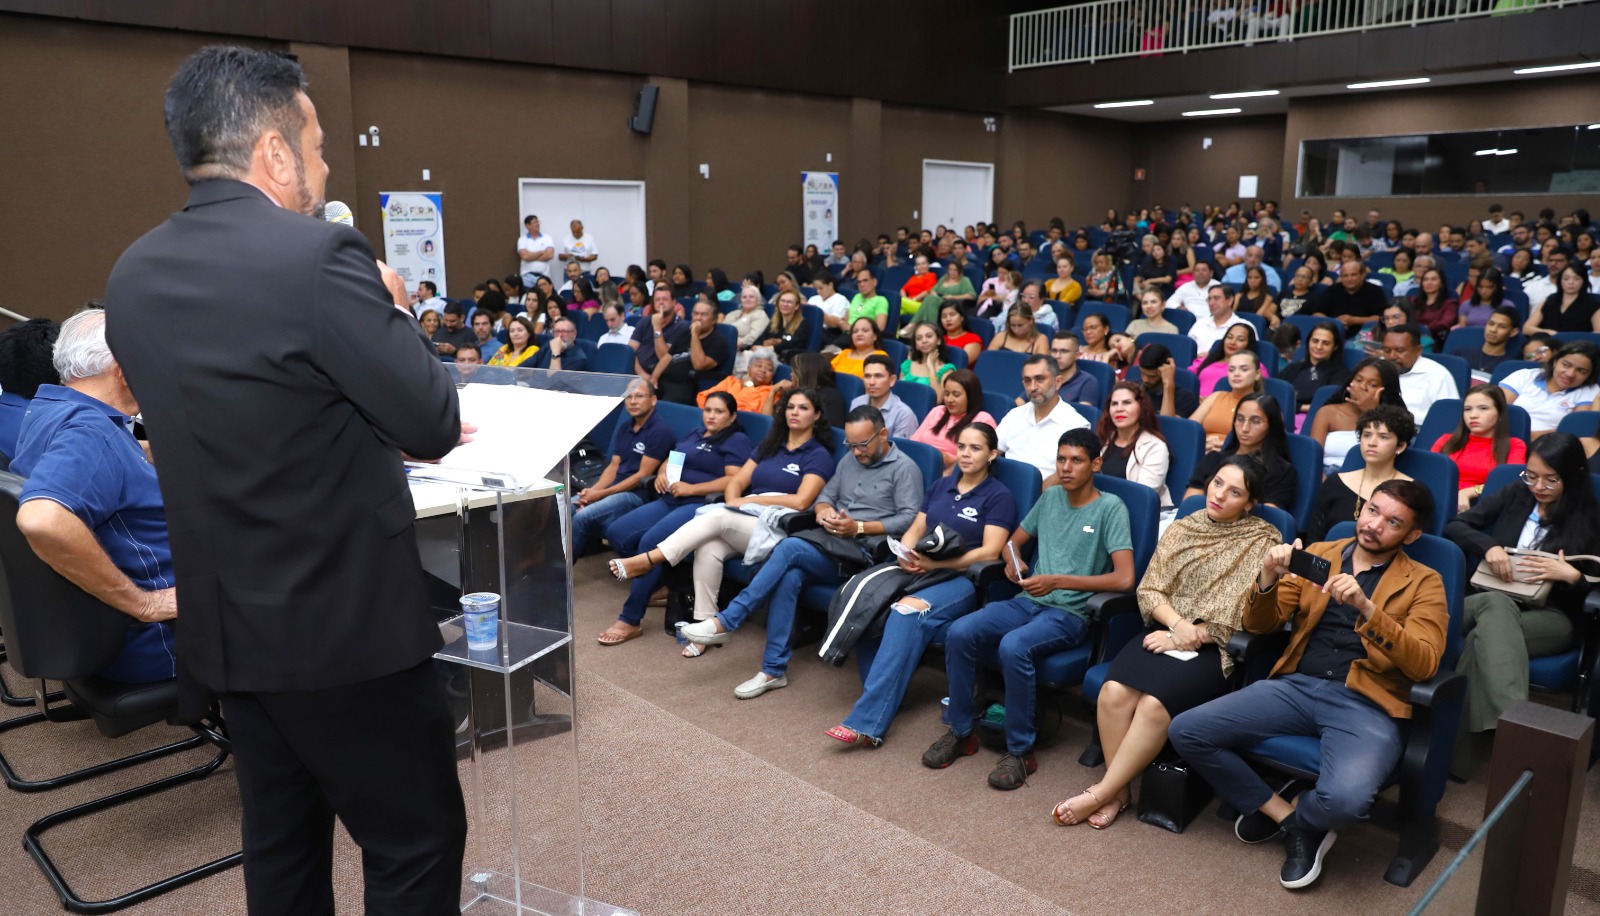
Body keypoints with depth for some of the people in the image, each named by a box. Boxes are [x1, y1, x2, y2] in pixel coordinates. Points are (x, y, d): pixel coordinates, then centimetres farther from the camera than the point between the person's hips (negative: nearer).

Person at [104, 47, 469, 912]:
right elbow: (434, 423, -15)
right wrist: (390, 308, -1)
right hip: (347, 620, -7)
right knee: (415, 842, 9)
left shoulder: (133, 275, 4)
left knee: (280, 842, 23)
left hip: (227, 623, 8)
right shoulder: (317, 255, -20)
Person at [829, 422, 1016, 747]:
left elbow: (990, 552, -8)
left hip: (963, 578, -6)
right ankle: (884, 699, -17)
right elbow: (915, 530, 19)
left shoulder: (999, 496, 2)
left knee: (907, 612, -35)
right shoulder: (941, 486, 21)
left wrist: (936, 563, -15)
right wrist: (906, 555, -4)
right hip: (921, 571, 6)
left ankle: (867, 721, -36)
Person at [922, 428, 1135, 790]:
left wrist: (1057, 580, -18)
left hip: (1070, 613, -6)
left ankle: (1020, 751, -16)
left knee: (1013, 646, -34)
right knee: (960, 632, -19)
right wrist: (1012, 561, 0)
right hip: (1028, 601, 6)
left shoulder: (1110, 508, -5)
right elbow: (1014, 541, 26)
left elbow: (1124, 578, -16)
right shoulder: (1050, 497, 14)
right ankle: (962, 732, -2)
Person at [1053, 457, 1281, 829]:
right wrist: (1178, 623, -11)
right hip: (1166, 630, 4)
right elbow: (1149, 589, 8)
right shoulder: (1182, 529, 12)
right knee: (1114, 692, -26)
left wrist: (1189, 637, -13)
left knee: (1155, 704, -30)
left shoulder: (1263, 540, 0)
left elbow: (1242, 613, -8)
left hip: (1214, 646, -4)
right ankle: (1118, 790, -10)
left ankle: (1101, 793, -16)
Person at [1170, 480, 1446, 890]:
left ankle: (1297, 813, 5)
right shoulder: (1317, 555, 15)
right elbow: (1260, 626, 12)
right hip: (1295, 686, 4)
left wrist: (1366, 608, -23)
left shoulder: (1423, 583, 5)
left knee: (1345, 798, -34)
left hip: (1364, 705, -3)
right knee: (1185, 731, -16)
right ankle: (1287, 815, 3)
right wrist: (1269, 577, -9)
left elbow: (1423, 665, -9)